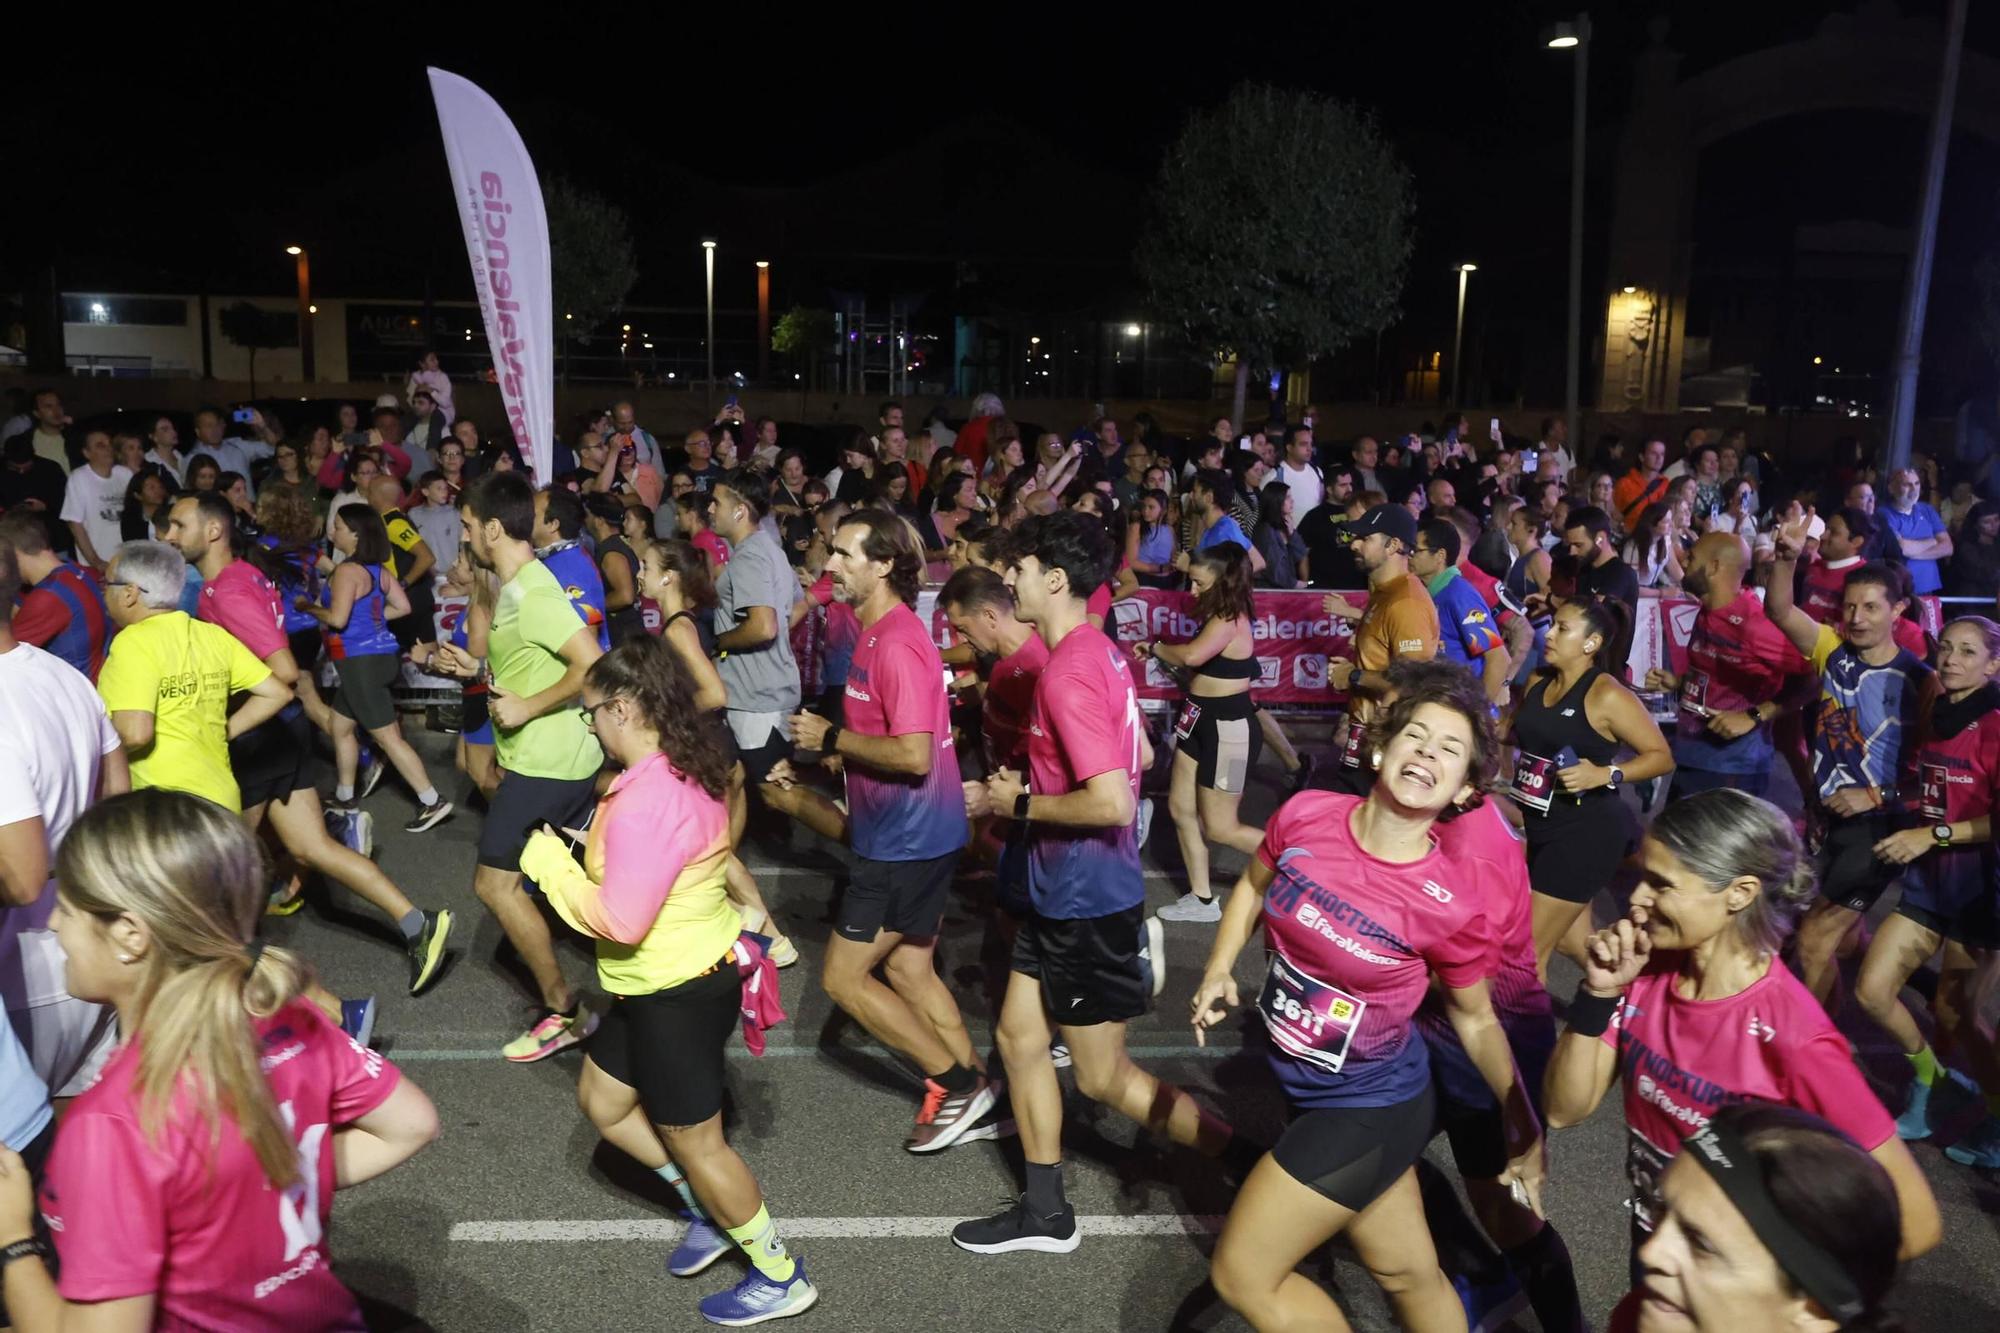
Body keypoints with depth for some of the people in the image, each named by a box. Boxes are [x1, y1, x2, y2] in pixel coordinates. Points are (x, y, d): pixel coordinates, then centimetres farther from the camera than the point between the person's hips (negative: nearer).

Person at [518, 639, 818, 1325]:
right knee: (603, 1101, 24)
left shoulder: (646, 800, -29)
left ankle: (781, 1278, 26)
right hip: (667, 979, 10)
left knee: (693, 1141, 8)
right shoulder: (685, 770, 2)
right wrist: (574, 857, 4)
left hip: (678, 991, -10)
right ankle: (709, 1210, 36)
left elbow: (620, 921, -28)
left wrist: (549, 863, -14)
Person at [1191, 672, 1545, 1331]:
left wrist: (1522, 1121, -12)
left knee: (1242, 1275, 3)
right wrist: (1219, 970, -5)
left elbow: (1476, 1021, -8)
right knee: (1409, 1273, 24)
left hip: (1367, 1109, -5)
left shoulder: (1451, 904, -25)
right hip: (1304, 1083, 5)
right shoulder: (1305, 815, -15)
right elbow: (1254, 886, 6)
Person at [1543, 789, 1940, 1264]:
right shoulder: (1648, 970, -13)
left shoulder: (1792, 1038, -30)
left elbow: (1915, 1223, -25)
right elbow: (1565, 1110, -10)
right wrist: (1598, 993, -23)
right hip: (1650, 1243, 5)